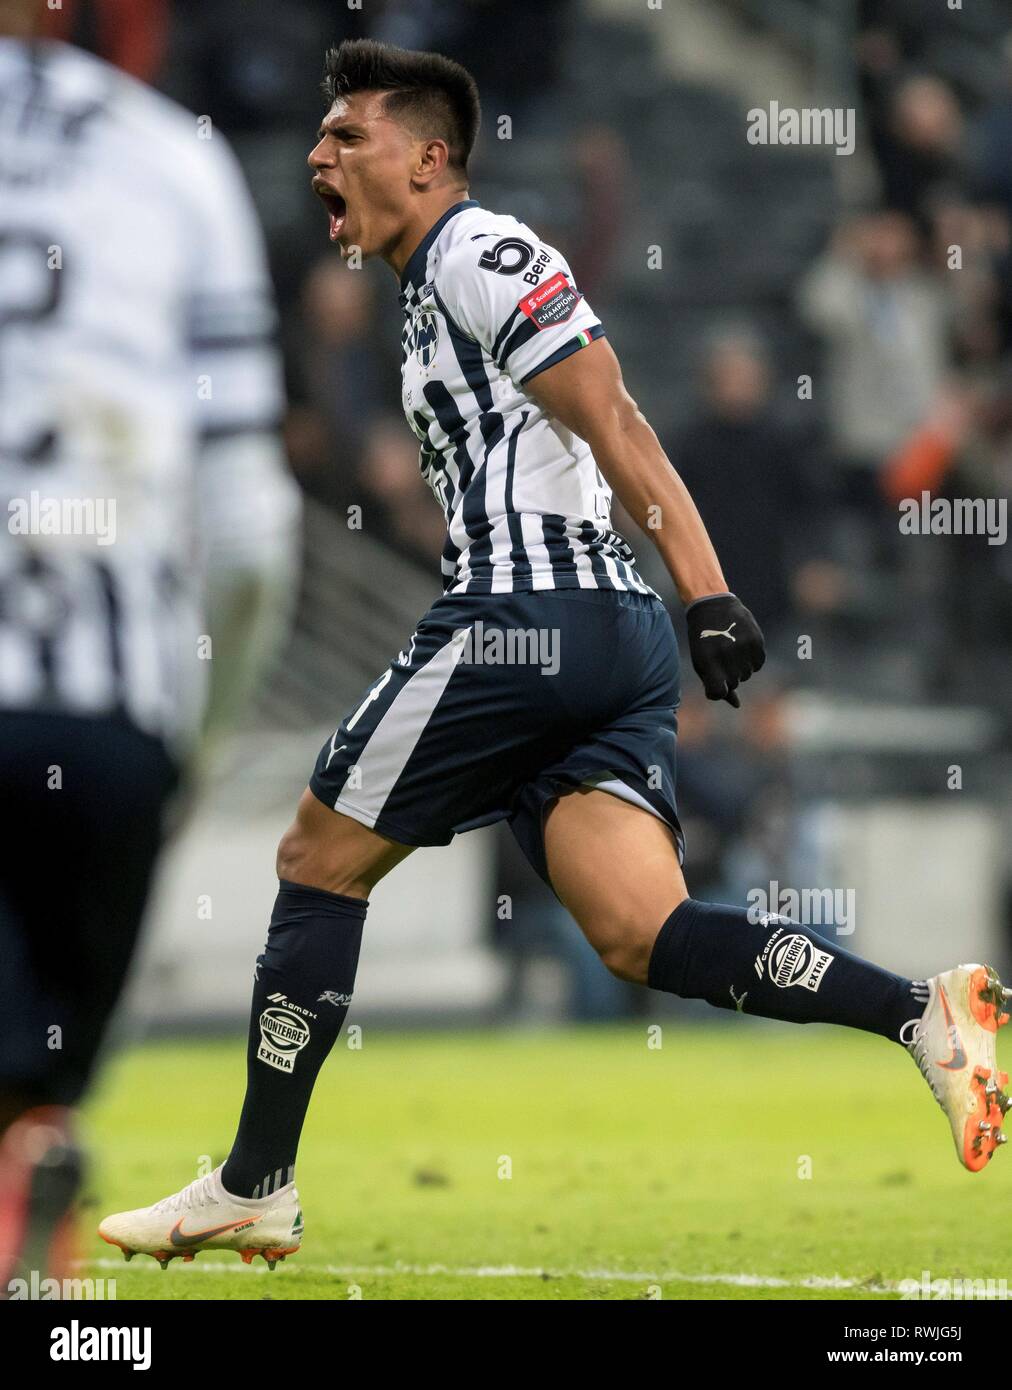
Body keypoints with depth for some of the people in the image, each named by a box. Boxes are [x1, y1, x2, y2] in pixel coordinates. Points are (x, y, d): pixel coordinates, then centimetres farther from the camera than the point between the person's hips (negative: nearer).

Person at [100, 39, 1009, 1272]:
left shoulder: (476, 253, -4)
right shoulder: (433, 289, 26)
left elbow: (615, 424, -13)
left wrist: (707, 592, -21)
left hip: (523, 615, -9)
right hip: (614, 633, 9)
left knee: (318, 861, 3)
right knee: (640, 934, -5)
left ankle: (253, 1189, 9)